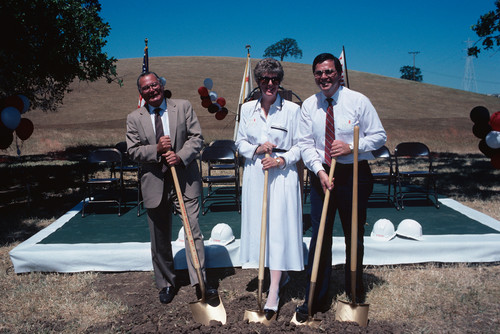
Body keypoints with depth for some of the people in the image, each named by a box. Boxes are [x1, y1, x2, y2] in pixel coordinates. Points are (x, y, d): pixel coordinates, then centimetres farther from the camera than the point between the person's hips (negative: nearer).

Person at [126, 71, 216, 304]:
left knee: (193, 230, -7)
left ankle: (199, 283, -1)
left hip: (185, 180, -1)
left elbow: (197, 137, -1)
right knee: (160, 239, 11)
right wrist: (156, 150, -17)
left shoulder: (184, 107, 4)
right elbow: (133, 151, 1)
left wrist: (180, 156, -17)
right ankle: (166, 284, 27)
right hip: (154, 182, 2)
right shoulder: (134, 118, 6)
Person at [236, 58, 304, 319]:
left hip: (282, 175, -4)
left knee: (278, 227, -7)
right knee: (259, 224, 9)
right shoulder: (247, 109, 6)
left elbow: (300, 145, -1)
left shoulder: (292, 109, -4)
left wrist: (282, 160, -16)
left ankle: (274, 291, -2)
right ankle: (281, 273, 30)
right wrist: (257, 149, -9)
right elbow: (240, 142, 10)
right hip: (254, 175, 4)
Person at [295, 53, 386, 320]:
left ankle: (355, 293, 30)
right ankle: (316, 298, 15)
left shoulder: (358, 101, -4)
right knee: (319, 236, 3)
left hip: (354, 174, -1)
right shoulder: (309, 106, 2)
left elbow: (379, 135, -2)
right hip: (322, 174, 2)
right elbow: (306, 144, 1)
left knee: (354, 236, 10)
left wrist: (351, 147, -17)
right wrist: (319, 170, -14)